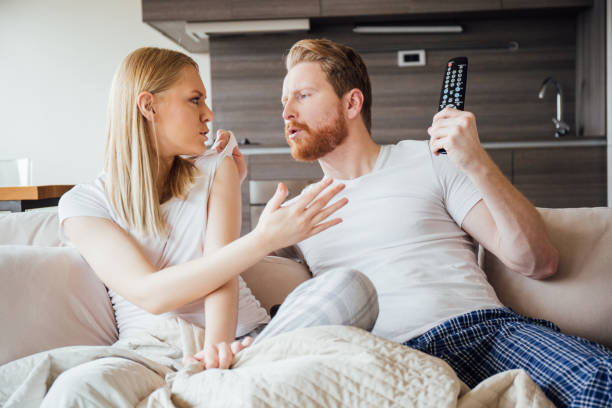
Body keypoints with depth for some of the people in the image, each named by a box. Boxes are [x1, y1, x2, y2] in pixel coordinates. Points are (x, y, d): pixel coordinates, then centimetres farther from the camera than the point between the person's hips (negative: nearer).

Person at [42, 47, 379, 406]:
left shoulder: (215, 168, 12)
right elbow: (150, 294, -15)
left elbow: (221, 265, -3)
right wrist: (265, 239, -24)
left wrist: (217, 346, -25)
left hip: (241, 338, 5)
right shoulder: (83, 204, 1)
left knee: (352, 288, -26)